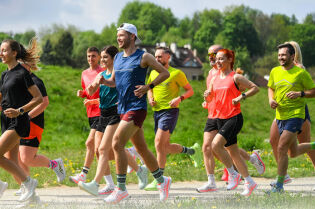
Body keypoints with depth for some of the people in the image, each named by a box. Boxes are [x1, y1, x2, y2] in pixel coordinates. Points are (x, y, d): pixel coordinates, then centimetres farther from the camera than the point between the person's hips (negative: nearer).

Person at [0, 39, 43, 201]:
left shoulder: (22, 73, -9)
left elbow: (39, 98, -11)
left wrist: (19, 111, -19)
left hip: (18, 122, -8)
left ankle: (28, 182, -7)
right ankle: (31, 195, 12)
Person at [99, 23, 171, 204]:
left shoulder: (143, 57, -5)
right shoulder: (118, 58, 15)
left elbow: (165, 73, -1)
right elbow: (114, 82, 24)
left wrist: (148, 87, -12)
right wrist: (103, 81, 2)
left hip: (137, 107, -8)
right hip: (123, 108, 8)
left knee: (117, 143, -18)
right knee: (141, 148, 12)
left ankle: (121, 189, -14)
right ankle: (162, 180, 27)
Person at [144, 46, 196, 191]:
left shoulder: (176, 73, -4)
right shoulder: (153, 73, 12)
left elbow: (190, 90, 1)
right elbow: (150, 89, 27)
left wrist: (180, 98, -17)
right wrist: (150, 99, 5)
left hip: (170, 111, -7)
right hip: (157, 112, 7)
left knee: (159, 142, -18)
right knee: (165, 147, 10)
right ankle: (186, 150, 40)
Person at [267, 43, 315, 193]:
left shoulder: (301, 73, -7)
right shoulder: (275, 72, 7)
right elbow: (270, 88, 23)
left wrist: (299, 94, -19)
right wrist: (271, 99, 2)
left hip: (295, 115, -6)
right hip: (280, 116, 7)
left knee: (281, 148, -16)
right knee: (293, 152, 14)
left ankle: (279, 185, -9)